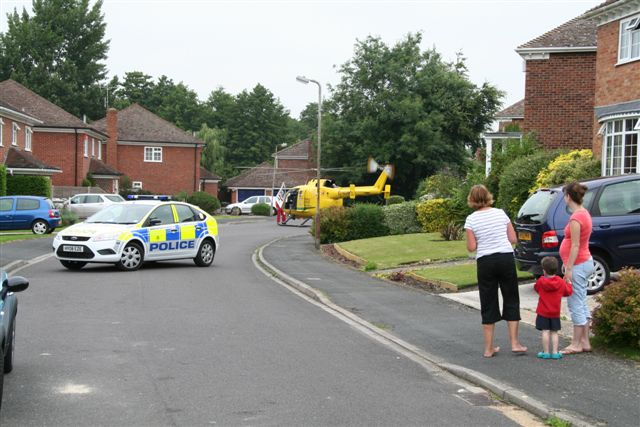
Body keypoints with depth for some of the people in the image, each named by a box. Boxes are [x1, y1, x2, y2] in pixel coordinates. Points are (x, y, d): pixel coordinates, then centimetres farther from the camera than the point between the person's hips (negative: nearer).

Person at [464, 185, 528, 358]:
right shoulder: (500, 213, 2)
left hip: (485, 262, -1)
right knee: (511, 301, 12)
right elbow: (513, 239, 3)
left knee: (488, 305, 7)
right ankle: (514, 343, 8)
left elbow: (471, 247, -7)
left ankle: (489, 348, 10)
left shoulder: (471, 219, -5)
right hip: (506, 259, 1)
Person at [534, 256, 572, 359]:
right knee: (554, 332, 7)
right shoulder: (561, 282, -2)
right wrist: (568, 283, 28)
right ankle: (555, 352, 4)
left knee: (545, 331, -1)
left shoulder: (540, 281, -7)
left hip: (543, 312, -2)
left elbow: (536, 288, 13)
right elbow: (568, 292, 10)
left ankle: (546, 352, -1)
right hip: (555, 313, 2)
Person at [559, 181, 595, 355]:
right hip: (585, 261, 10)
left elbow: (575, 245, -21)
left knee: (575, 304, -4)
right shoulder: (584, 213, 10)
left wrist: (569, 268, -19)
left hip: (578, 265, -10)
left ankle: (576, 344, 2)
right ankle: (584, 341, 20)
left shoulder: (576, 218, -20)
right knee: (581, 303, 14)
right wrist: (567, 262, 20)